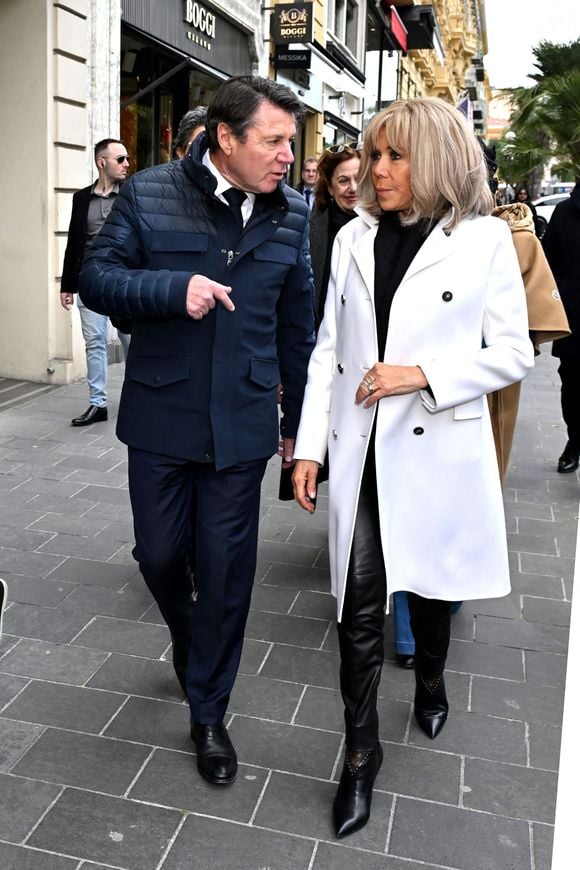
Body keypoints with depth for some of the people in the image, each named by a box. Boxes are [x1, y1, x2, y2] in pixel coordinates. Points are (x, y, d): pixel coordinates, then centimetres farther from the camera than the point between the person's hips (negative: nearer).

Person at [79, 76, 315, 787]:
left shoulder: (289, 213, 4)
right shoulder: (149, 195, -4)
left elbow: (296, 323, 10)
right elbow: (96, 278, -5)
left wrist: (300, 417, 14)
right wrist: (174, 289, -22)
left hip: (242, 422, 1)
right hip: (162, 415, -1)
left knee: (226, 569, 5)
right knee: (159, 554, 10)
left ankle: (208, 714, 25)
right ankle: (188, 638, 46)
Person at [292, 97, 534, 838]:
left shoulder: (484, 239, -3)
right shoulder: (354, 238, 6)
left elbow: (513, 352, -3)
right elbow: (328, 348, 6)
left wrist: (422, 374, -16)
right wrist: (308, 445, 1)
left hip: (436, 449, -2)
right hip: (361, 451, 2)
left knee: (430, 583, 17)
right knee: (359, 603, 3)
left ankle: (430, 678, 48)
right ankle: (360, 750, 19)